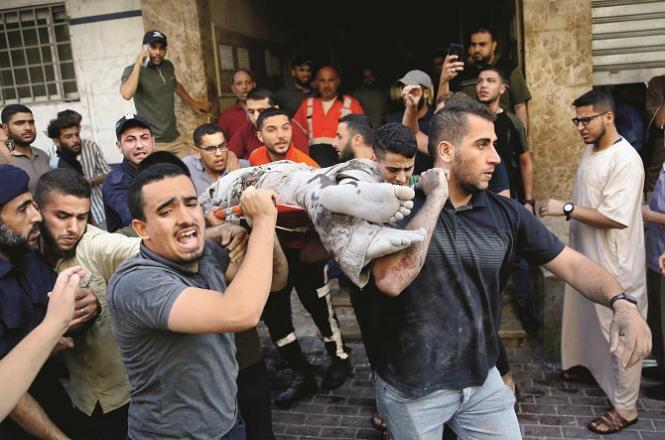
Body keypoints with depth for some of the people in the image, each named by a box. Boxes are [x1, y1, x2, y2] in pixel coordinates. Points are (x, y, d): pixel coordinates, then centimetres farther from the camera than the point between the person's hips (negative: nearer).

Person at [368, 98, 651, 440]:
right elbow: (391, 281, -32)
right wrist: (436, 197, -26)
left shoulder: (506, 214, -3)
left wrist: (621, 303, -22)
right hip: (411, 388, -3)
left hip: (481, 379, 4)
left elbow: (571, 263, -2)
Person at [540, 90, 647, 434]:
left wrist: (566, 209, -24)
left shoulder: (625, 160, -22)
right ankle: (584, 362, 49)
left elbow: (615, 217, -28)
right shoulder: (590, 150, 7)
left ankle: (625, 407, 17)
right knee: (585, 318, 25)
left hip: (614, 264, -9)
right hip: (586, 255, 9)